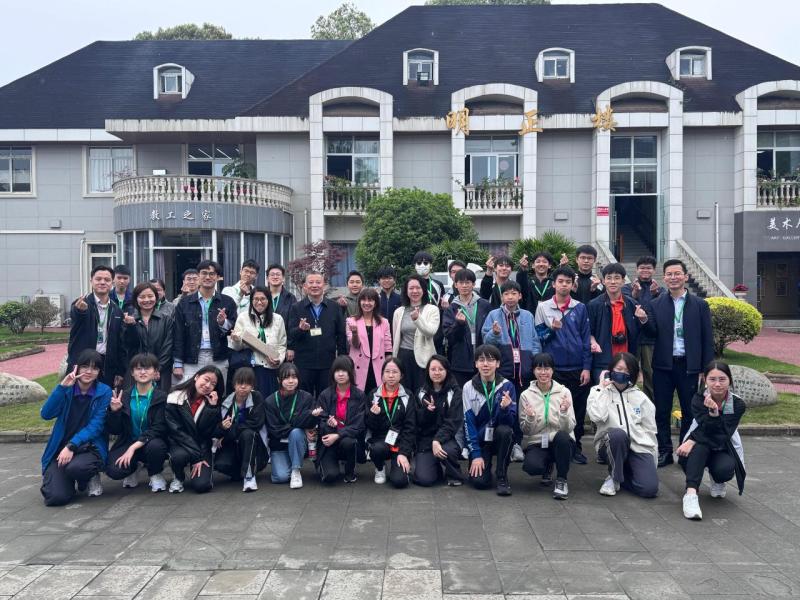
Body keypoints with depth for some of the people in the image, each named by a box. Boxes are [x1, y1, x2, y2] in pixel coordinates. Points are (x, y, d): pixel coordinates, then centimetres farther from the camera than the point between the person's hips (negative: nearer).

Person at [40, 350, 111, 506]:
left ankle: (91, 477, 1)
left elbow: (96, 426, -11)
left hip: (90, 448, -2)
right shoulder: (67, 388, 5)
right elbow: (46, 414, -10)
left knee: (75, 467, -37)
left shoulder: (104, 392, -3)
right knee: (56, 497, -18)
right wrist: (62, 387, -19)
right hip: (60, 448, 2)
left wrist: (71, 446, -22)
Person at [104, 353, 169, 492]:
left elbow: (158, 429, -15)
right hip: (128, 442, 2)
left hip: (152, 442, -2)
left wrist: (134, 447, -24)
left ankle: (155, 475, -1)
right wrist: (114, 411, -17)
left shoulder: (162, 397, -8)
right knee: (113, 470, -25)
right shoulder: (124, 397, 1)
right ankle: (133, 469, 14)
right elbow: (113, 431, 2)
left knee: (155, 446, -36)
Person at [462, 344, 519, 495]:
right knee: (479, 481, -21)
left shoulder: (507, 386, -9)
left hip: (500, 438, 0)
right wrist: (475, 454, -13)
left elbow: (510, 422, -14)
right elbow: (468, 422, -7)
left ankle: (502, 477, -14)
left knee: (504, 430, -34)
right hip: (479, 440, 0)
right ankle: (485, 463, 15)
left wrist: (505, 408, -36)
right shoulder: (468, 388, -7)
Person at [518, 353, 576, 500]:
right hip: (535, 443, 0)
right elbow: (525, 431, -1)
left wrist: (564, 412, -26)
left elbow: (569, 428, -7)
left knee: (562, 436, -36)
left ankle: (561, 480, -11)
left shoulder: (564, 392, -2)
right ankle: (548, 466, 8)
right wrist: (530, 417, -22)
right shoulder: (526, 395, -1)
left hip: (561, 442, 0)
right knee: (531, 466, -32)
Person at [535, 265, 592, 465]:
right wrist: (552, 329, -13)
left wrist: (587, 367, -2)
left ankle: (576, 447, 20)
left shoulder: (580, 308, 5)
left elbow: (586, 339, 4)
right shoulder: (543, 307, 4)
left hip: (577, 369, 1)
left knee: (578, 410, 7)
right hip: (553, 368, -1)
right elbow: (538, 336, 6)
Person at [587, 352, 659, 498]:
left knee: (650, 488, -22)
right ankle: (614, 477, -11)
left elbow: (650, 429, 13)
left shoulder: (640, 397, 11)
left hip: (639, 448, 2)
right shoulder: (598, 391, 3)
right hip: (612, 444, -2)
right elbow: (597, 417, -17)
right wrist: (602, 388, -9)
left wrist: (652, 458, 9)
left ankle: (622, 475, 12)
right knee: (617, 433, -38)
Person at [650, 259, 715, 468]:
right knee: (662, 411, 7)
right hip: (663, 365, 0)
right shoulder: (656, 305, 2)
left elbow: (707, 339, 2)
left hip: (688, 365, 0)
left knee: (690, 411, 9)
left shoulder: (700, 305, 2)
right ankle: (664, 452, 18)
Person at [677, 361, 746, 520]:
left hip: (723, 449, 0)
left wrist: (693, 441, -33)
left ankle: (718, 481, 6)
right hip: (700, 450, 0)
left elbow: (721, 436, -24)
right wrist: (712, 412, -43)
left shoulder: (737, 404, -15)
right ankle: (691, 493, -41)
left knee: (725, 469, -32)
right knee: (699, 445, -35)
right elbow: (707, 432, -25)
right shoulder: (698, 399, -15)